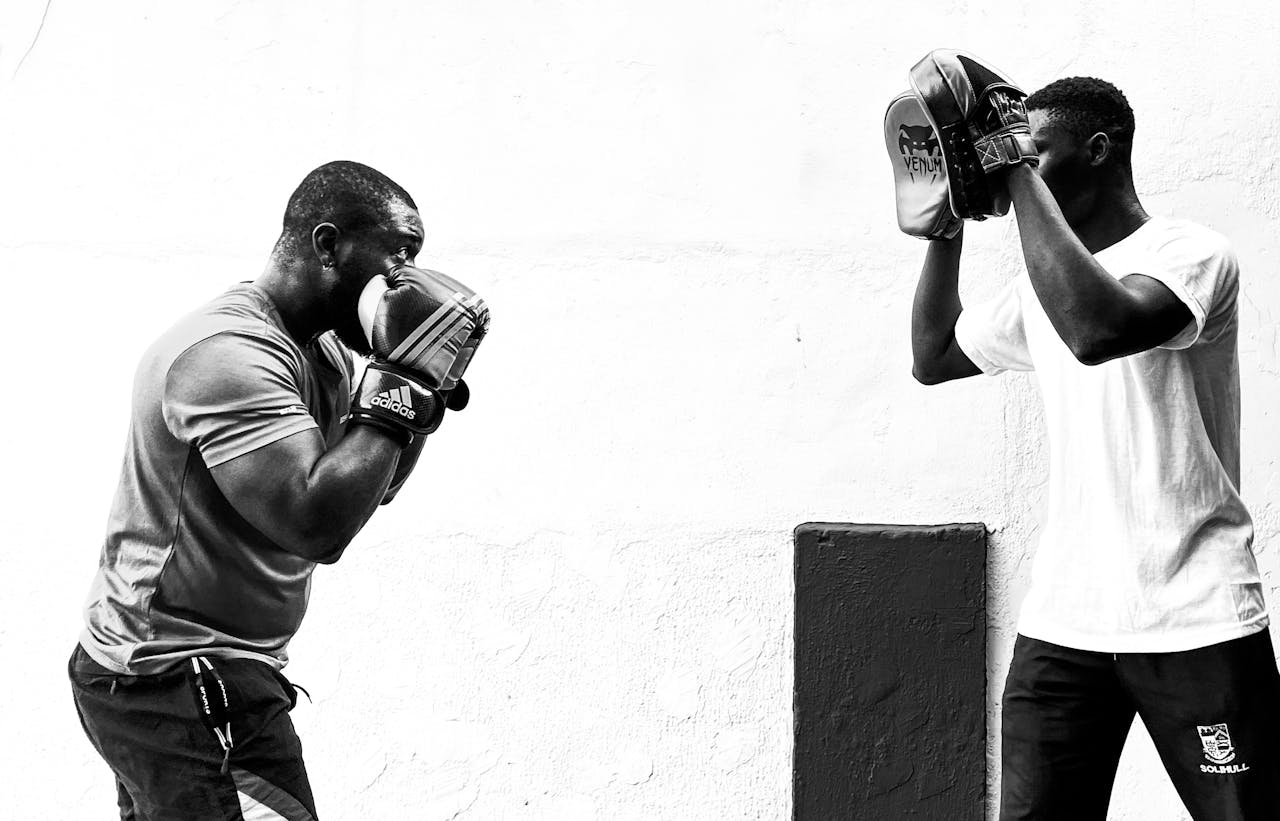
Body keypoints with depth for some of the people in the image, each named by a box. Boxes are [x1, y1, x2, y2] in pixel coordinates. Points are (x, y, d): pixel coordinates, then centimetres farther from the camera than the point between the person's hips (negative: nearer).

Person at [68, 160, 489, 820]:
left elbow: (375, 482, 14)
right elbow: (318, 521, -31)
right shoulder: (227, 350, -22)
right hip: (180, 689, -10)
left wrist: (423, 382, -2)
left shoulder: (320, 347, 9)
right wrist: (405, 381, -25)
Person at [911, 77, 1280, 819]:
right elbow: (933, 356, 22)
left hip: (1196, 624, -6)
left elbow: (1097, 330, -29)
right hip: (1062, 624, 6)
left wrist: (1021, 176, -21)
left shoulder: (1191, 253, -9)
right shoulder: (1041, 286, 12)